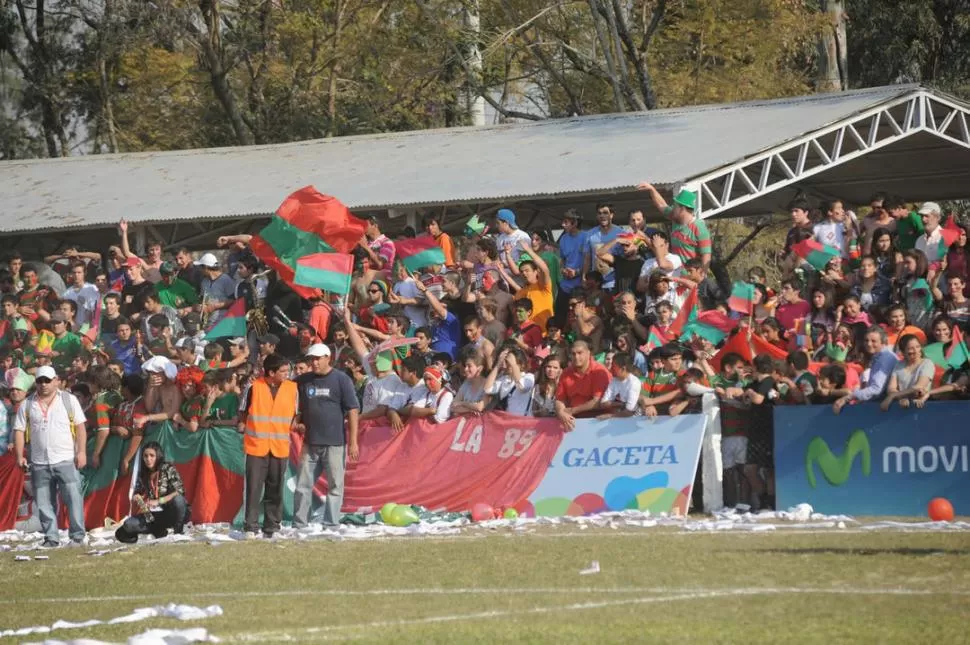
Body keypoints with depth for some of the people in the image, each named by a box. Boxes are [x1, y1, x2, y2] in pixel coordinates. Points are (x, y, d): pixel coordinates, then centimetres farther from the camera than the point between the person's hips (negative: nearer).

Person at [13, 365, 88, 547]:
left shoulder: (69, 400, 4)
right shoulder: (27, 405, 8)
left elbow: (80, 427, 2)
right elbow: (19, 431, 8)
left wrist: (81, 452, -7)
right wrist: (19, 456, -2)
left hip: (66, 461, -2)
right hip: (39, 464, 2)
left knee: (73, 498, -8)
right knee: (44, 503, 3)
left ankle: (77, 536, -3)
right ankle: (51, 538, 10)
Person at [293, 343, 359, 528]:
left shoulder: (341, 380, -3)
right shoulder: (303, 381, 10)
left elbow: (353, 411, -5)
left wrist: (353, 442, -10)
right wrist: (297, 422, 4)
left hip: (335, 443, -4)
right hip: (310, 443, 4)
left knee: (335, 485, 1)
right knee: (303, 485, 4)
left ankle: (331, 525, 6)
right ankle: (299, 525, 9)